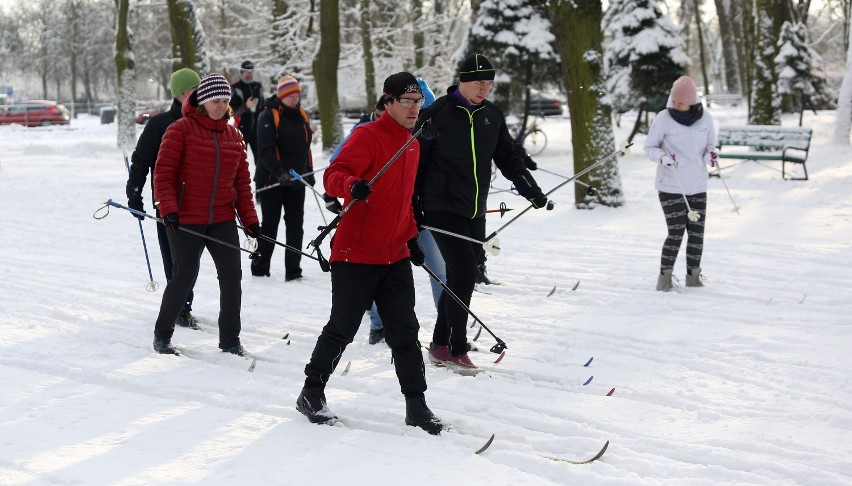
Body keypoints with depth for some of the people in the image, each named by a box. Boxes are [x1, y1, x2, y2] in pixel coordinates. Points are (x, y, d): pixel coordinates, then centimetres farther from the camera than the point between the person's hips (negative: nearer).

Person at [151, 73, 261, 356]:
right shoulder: (181, 129, -6)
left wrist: (249, 219, 8)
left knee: (232, 277, -1)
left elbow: (242, 182, 14)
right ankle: (162, 335, 18)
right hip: (186, 220, -5)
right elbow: (163, 173, -9)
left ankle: (230, 340, 11)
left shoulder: (234, 136, 11)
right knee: (184, 278, -1)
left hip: (223, 220, 5)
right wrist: (169, 208, -19)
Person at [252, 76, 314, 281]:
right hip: (272, 180, -6)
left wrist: (309, 172, 20)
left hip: (296, 180, 6)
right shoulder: (269, 116, -11)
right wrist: (279, 172, -30)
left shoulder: (301, 116, 11)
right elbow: (265, 149, -20)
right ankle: (260, 268, 15)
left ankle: (293, 271, 7)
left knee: (296, 225, 4)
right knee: (270, 225, 2)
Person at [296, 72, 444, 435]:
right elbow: (333, 176, -22)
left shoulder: (412, 144, 14)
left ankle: (416, 405, 7)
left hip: (395, 257, 7)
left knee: (405, 333, 3)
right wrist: (352, 185, -42)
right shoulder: (368, 136, -11)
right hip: (355, 255, -7)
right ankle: (311, 394, 19)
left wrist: (411, 237, 22)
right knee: (342, 330, 3)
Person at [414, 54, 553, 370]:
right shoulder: (435, 115, -8)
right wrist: (412, 207, -6)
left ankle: (440, 346, 19)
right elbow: (415, 163, -5)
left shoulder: (492, 116, 8)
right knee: (464, 273, -14)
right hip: (442, 209, -6)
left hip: (475, 212, 6)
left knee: (461, 278, 8)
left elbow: (509, 159, 15)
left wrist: (533, 192, 5)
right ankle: (457, 350, -7)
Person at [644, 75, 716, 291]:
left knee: (697, 232, 6)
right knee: (676, 232, -7)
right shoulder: (663, 118, -10)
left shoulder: (705, 118, 0)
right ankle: (664, 276, 4)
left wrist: (710, 154, -9)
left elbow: (710, 144, 13)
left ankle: (693, 274, 19)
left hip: (697, 185, 4)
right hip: (671, 186, -4)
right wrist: (662, 157, -22)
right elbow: (649, 147, -2)